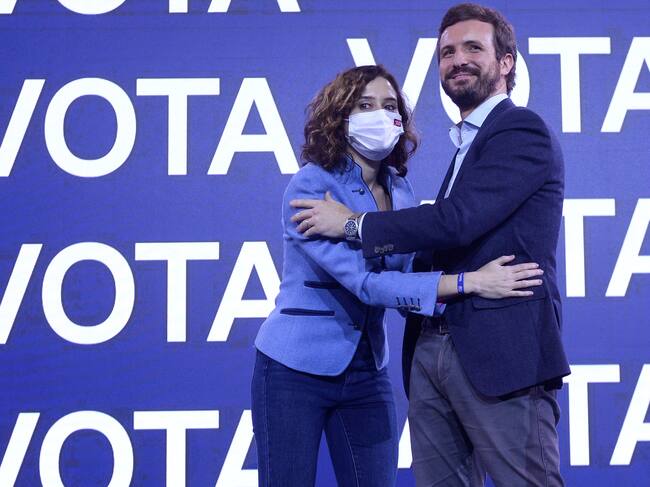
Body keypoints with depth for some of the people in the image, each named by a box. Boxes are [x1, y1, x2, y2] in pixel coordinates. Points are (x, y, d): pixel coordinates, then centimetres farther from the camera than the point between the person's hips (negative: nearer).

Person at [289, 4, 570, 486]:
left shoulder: (523, 131, -7)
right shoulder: (468, 144, 22)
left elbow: (456, 221, -18)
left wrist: (353, 223, -8)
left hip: (501, 354, -9)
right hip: (433, 352, 9)